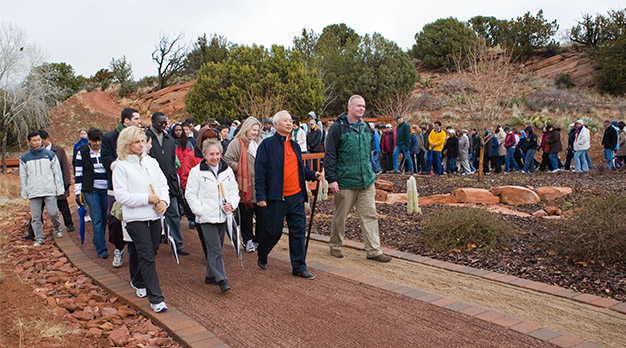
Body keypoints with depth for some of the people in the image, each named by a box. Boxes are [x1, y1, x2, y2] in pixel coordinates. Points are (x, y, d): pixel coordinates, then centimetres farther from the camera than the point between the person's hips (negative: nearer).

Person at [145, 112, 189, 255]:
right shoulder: (145, 137, -5)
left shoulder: (169, 139, 14)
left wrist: (174, 181, 14)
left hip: (169, 183, 5)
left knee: (174, 214, 8)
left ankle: (177, 244, 17)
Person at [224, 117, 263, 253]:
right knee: (246, 214, 2)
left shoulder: (259, 143, 16)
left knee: (262, 214, 7)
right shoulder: (237, 143, -4)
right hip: (245, 186, -5)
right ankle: (248, 240, 16)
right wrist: (240, 168, -15)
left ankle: (259, 240, 21)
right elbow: (227, 160, -9)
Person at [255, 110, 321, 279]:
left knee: (298, 231, 5)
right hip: (275, 198, -5)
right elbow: (260, 172, -9)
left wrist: (312, 174, 5)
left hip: (296, 197, 6)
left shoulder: (295, 145, 15)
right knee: (273, 232, 8)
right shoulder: (267, 144, -6)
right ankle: (262, 257, 36)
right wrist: (260, 196, -14)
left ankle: (299, 267, 16)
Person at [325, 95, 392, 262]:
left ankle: (373, 251, 9)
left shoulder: (366, 127, 12)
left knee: (370, 215, 3)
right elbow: (330, 155, -9)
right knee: (340, 216, 8)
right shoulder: (338, 127, -7)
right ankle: (335, 246, 27)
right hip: (345, 182, -5)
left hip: (366, 181, 5)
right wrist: (331, 179, -14)